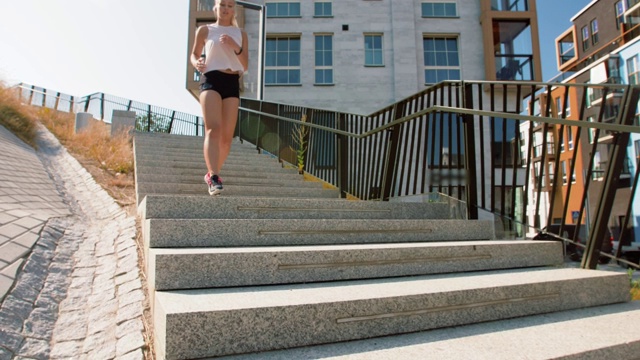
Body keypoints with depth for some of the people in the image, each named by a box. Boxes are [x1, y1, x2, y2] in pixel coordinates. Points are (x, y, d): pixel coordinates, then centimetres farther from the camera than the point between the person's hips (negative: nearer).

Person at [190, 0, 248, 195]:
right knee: (213, 128, -23)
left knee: (227, 136, -2)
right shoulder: (205, 30, 13)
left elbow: (245, 66, 10)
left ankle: (212, 173, 16)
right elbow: (194, 54, 20)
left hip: (232, 83, 3)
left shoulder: (240, 34, 18)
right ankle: (214, 177, -32)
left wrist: (235, 46, -8)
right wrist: (197, 63, -4)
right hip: (211, 79, -3)